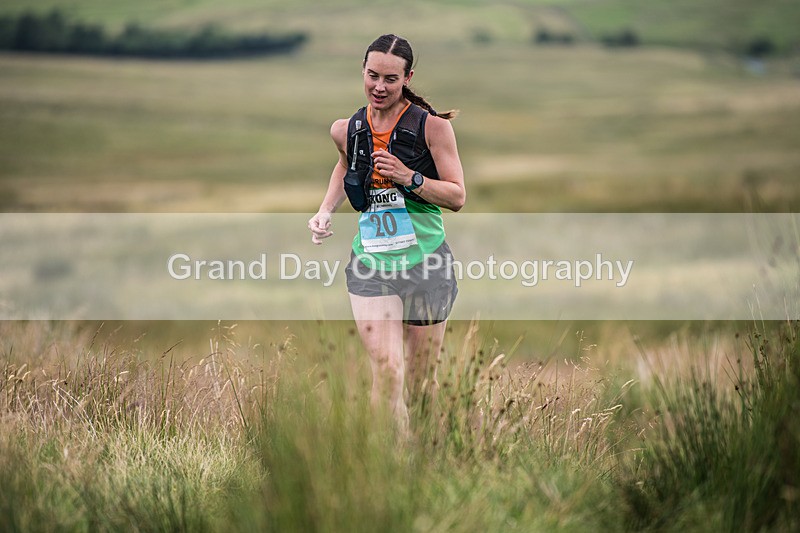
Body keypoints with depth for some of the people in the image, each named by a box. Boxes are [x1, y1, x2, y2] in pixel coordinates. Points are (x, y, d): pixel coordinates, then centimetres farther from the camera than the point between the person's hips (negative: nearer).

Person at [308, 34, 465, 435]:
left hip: (426, 263, -2)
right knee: (386, 371, -17)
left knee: (421, 383, 8)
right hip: (371, 265, 2)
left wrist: (409, 178, -19)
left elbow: (457, 197, -5)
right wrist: (325, 212, 15)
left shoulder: (432, 126, -6)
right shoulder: (346, 130, 5)